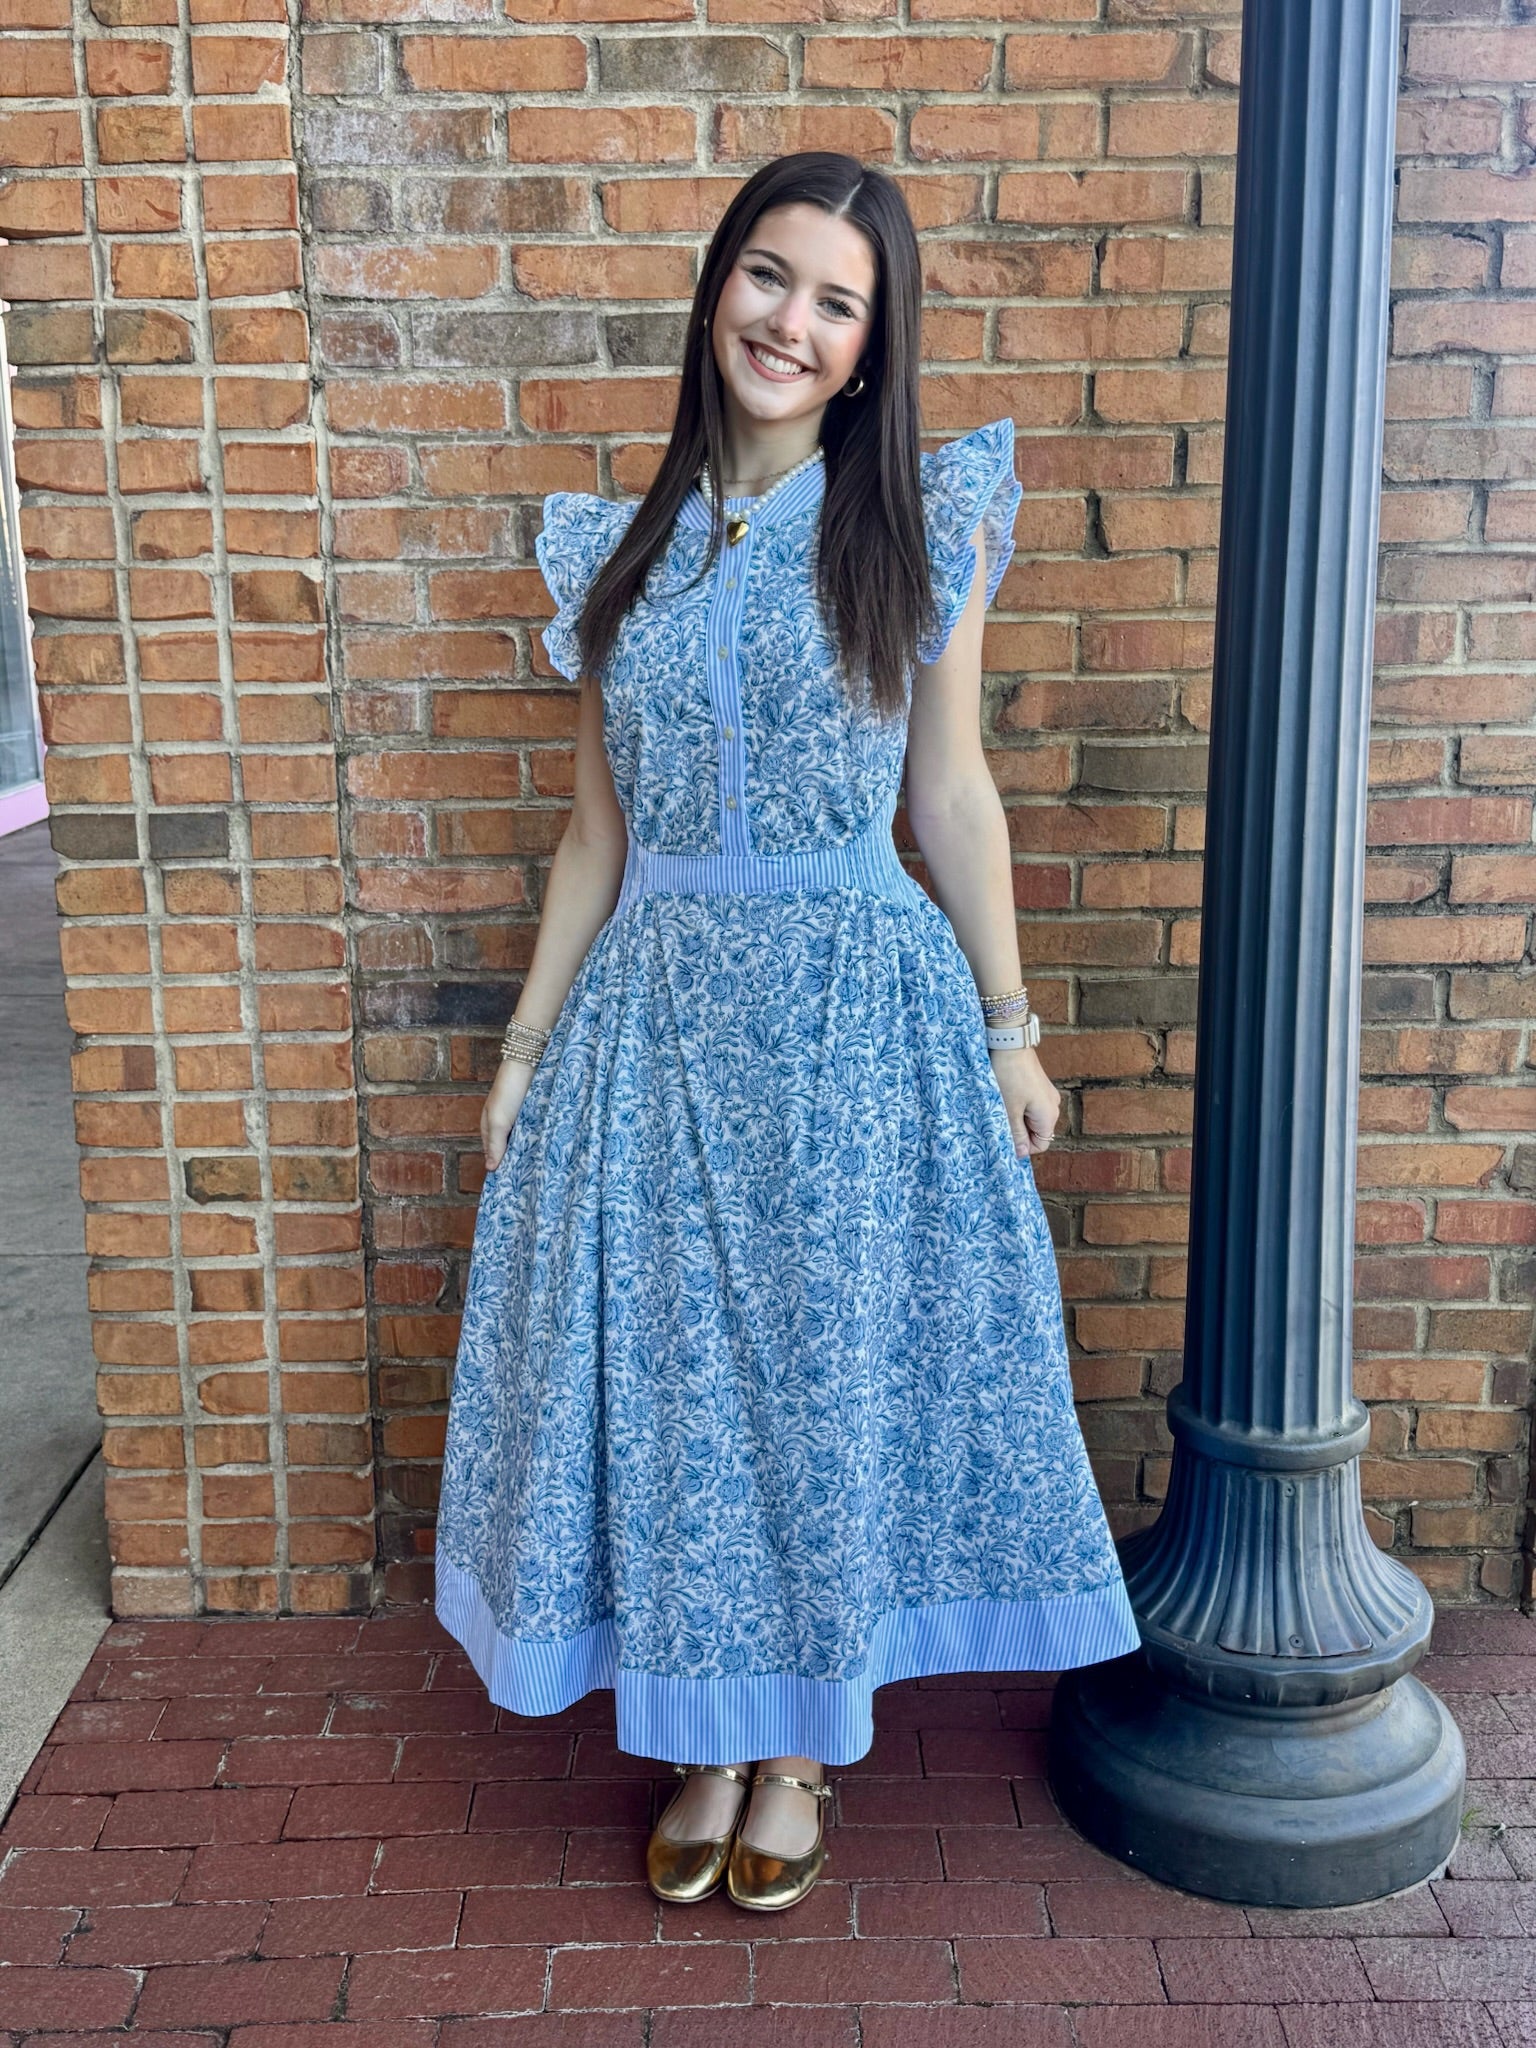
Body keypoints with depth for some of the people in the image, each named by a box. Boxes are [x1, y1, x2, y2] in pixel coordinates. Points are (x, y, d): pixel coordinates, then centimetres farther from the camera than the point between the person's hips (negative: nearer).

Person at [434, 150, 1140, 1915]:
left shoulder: (920, 532, 0)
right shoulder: (625, 550, 7)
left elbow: (952, 793, 3)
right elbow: (597, 828, 10)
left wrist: (1007, 1027, 2)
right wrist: (527, 1042, 8)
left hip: (858, 1009, -2)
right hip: (658, 1009, 3)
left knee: (834, 1369, 7)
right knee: (673, 1375, 9)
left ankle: (799, 1746, 31)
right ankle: (709, 1741, 31)